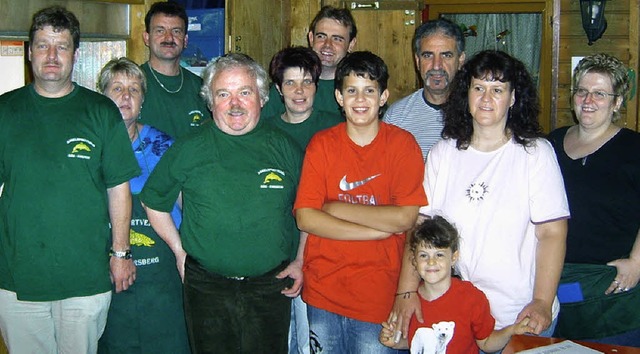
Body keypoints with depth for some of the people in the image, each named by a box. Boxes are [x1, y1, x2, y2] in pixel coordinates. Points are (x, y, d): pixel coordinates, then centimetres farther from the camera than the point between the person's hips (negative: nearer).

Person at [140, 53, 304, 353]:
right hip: (206, 288, -1)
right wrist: (178, 250, 6)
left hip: (271, 287, 1)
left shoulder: (285, 148, 3)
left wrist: (300, 262, 6)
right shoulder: (187, 149, -1)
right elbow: (154, 201, 10)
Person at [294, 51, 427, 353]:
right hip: (323, 290, 2)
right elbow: (305, 218, -9)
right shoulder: (321, 144, 0)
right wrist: (379, 229, -14)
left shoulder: (402, 144, -5)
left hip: (377, 293, -2)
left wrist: (334, 208, -11)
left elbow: (405, 218, -14)